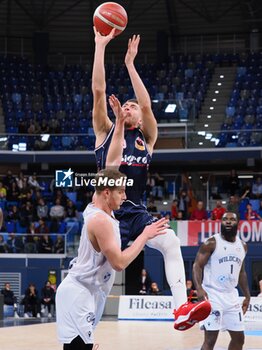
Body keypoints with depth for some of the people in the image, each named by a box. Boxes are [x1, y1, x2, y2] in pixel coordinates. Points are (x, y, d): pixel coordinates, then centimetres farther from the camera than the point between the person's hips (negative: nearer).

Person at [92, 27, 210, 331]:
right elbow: (98, 91, 2)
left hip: (137, 212, 1)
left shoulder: (146, 138, 15)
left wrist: (130, 63, 0)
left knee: (170, 242, -24)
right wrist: (100, 46, 1)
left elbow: (146, 105, -1)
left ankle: (182, 308, -34)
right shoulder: (106, 132, 11)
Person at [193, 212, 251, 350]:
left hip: (231, 296, 7)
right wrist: (199, 288, -26)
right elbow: (197, 265, -11)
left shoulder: (242, 246, 11)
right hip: (212, 295, -7)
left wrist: (247, 295, 17)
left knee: (238, 338, 9)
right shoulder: (211, 243, -9)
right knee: (210, 339, -10)